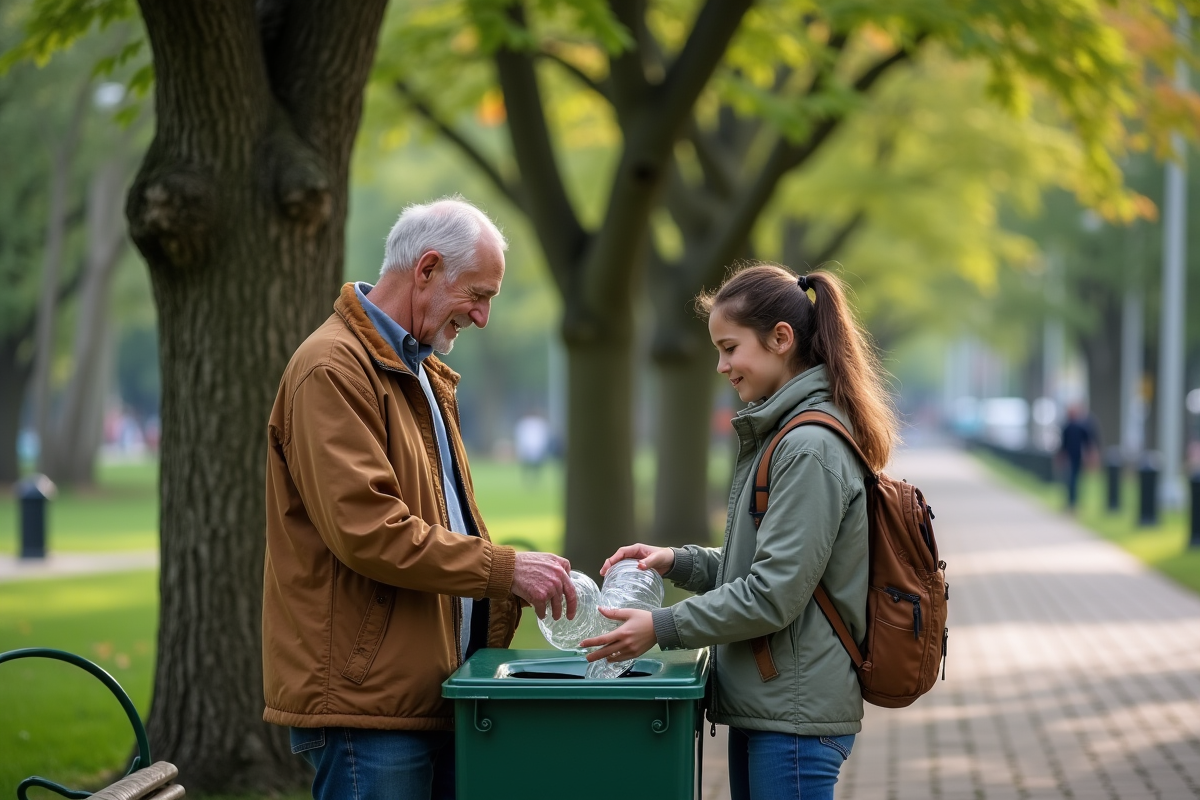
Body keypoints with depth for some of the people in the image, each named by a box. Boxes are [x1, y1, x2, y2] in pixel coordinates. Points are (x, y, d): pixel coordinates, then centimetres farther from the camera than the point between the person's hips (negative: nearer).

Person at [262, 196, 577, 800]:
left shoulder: (421, 372, 21)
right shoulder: (333, 369, -12)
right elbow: (366, 530, -22)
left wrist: (507, 593, 10)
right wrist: (504, 569, -19)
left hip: (434, 694, 9)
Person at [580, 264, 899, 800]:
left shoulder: (811, 448, -17)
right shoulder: (777, 432, 15)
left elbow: (774, 594, -20)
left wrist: (662, 628, -15)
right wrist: (677, 561, 6)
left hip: (796, 715, -10)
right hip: (762, 706, 10)